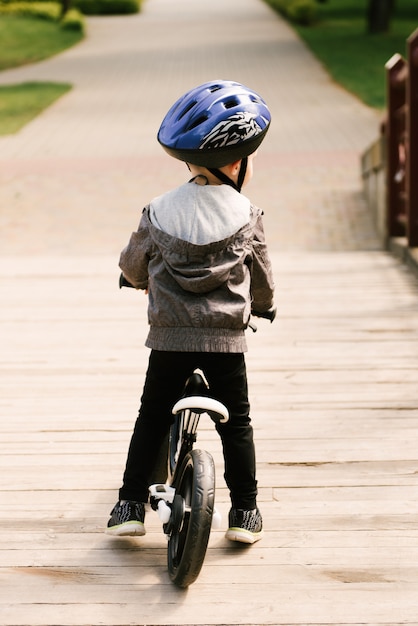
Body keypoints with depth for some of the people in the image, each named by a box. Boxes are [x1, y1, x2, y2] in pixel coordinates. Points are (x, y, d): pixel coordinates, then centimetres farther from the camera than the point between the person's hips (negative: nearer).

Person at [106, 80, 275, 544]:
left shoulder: (158, 213, -1)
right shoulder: (246, 216, -4)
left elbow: (132, 267, 13)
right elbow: (263, 282, 7)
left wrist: (146, 280, 36)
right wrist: (260, 305, 29)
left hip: (169, 337, 1)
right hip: (226, 337, -1)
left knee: (152, 418, 14)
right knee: (236, 422, 13)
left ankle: (131, 506, 14)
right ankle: (244, 513, 16)